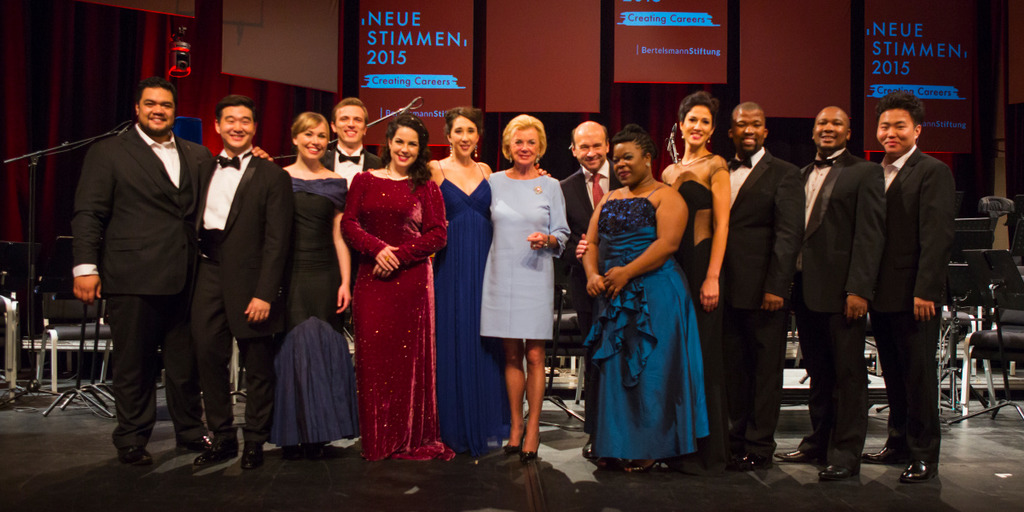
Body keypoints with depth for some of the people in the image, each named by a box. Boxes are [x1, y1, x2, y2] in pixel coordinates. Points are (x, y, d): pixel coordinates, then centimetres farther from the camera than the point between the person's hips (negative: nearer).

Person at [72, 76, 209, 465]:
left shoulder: (197, 156, 15)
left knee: (186, 360, 13)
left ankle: (190, 431, 27)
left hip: (184, 279, 4)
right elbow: (88, 214, -2)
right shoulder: (108, 153, 2)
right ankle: (132, 441, 19)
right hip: (133, 278, -4)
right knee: (134, 364, 6)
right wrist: (86, 266, -11)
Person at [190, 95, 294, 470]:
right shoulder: (205, 172, 15)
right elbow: (195, 226, 14)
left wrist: (264, 294, -15)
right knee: (208, 357, 5)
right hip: (210, 275, 5)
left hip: (249, 280, -5)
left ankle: (255, 442, 18)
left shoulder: (272, 176, -3)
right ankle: (223, 438, 20)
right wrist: (195, 273, 2)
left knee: (258, 366, 4)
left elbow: (277, 241, -9)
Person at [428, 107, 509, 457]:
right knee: (453, 343, 1)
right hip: (451, 266, -3)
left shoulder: (486, 171, 12)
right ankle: (454, 427, 13)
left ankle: (487, 424, 16)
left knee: (485, 343, 5)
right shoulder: (435, 170, 2)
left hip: (485, 263, 3)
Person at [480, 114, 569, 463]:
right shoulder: (494, 182, 8)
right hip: (502, 276, 1)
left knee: (534, 356, -2)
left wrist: (547, 240, -14)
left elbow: (562, 234, 5)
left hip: (536, 276, -1)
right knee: (511, 355, 7)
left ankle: (533, 428, 7)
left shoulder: (550, 186, 5)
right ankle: (516, 424, 19)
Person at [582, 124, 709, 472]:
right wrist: (592, 274, -6)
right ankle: (618, 445, 17)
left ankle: (649, 447, 8)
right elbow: (591, 242, 14)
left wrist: (626, 272, -19)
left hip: (654, 294, -6)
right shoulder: (609, 200, 19)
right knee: (615, 368, 7)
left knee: (650, 369, -3)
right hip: (613, 296, 7)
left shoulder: (666, 196, -2)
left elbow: (668, 242, -15)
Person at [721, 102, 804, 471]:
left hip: (763, 290, -5)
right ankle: (737, 438, 24)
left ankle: (759, 448, 11)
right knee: (734, 368, 12)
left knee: (765, 369, 3)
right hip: (727, 289, 5)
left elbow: (789, 234, -8)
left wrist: (776, 287, -16)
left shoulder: (784, 174, -1)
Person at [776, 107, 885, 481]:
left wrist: (859, 289, -17)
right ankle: (818, 443, 26)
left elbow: (870, 235, -10)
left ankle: (846, 453, 9)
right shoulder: (802, 175, 17)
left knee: (848, 373, 1)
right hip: (805, 288, 6)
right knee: (817, 372, 15)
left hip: (841, 290, -6)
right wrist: (789, 283, 5)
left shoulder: (864, 173, -2)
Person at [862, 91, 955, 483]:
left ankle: (924, 456, 11)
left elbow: (937, 236, -15)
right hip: (881, 295, 7)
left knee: (918, 375, 1)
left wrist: (925, 290, -21)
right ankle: (899, 444, 28)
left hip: (913, 296, -7)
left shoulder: (933, 172, -8)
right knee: (893, 374, 16)